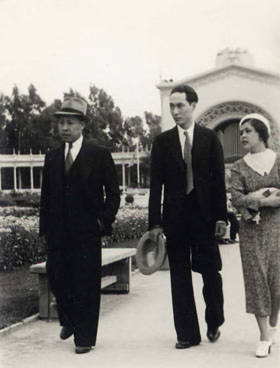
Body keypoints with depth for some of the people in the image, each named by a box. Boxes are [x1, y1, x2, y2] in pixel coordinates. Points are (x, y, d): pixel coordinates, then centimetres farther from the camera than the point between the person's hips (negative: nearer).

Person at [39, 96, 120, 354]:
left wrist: (104, 221, -7)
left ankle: (85, 337, 11)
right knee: (57, 279, 8)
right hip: (57, 233, 4)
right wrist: (45, 228, 7)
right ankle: (69, 321, 35)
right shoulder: (52, 157, 12)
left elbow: (113, 193, 2)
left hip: (87, 232, -4)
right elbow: (46, 196, 14)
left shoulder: (99, 155, 0)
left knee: (86, 285, 0)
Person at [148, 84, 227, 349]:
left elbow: (219, 179, 3)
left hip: (204, 216, -1)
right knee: (179, 277, 4)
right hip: (175, 216, 1)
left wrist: (221, 216, -4)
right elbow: (156, 184, 2)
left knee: (211, 272, 3)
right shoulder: (162, 141, 5)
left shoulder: (209, 138, 4)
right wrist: (154, 222, -4)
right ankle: (187, 334, 12)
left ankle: (214, 323, 26)